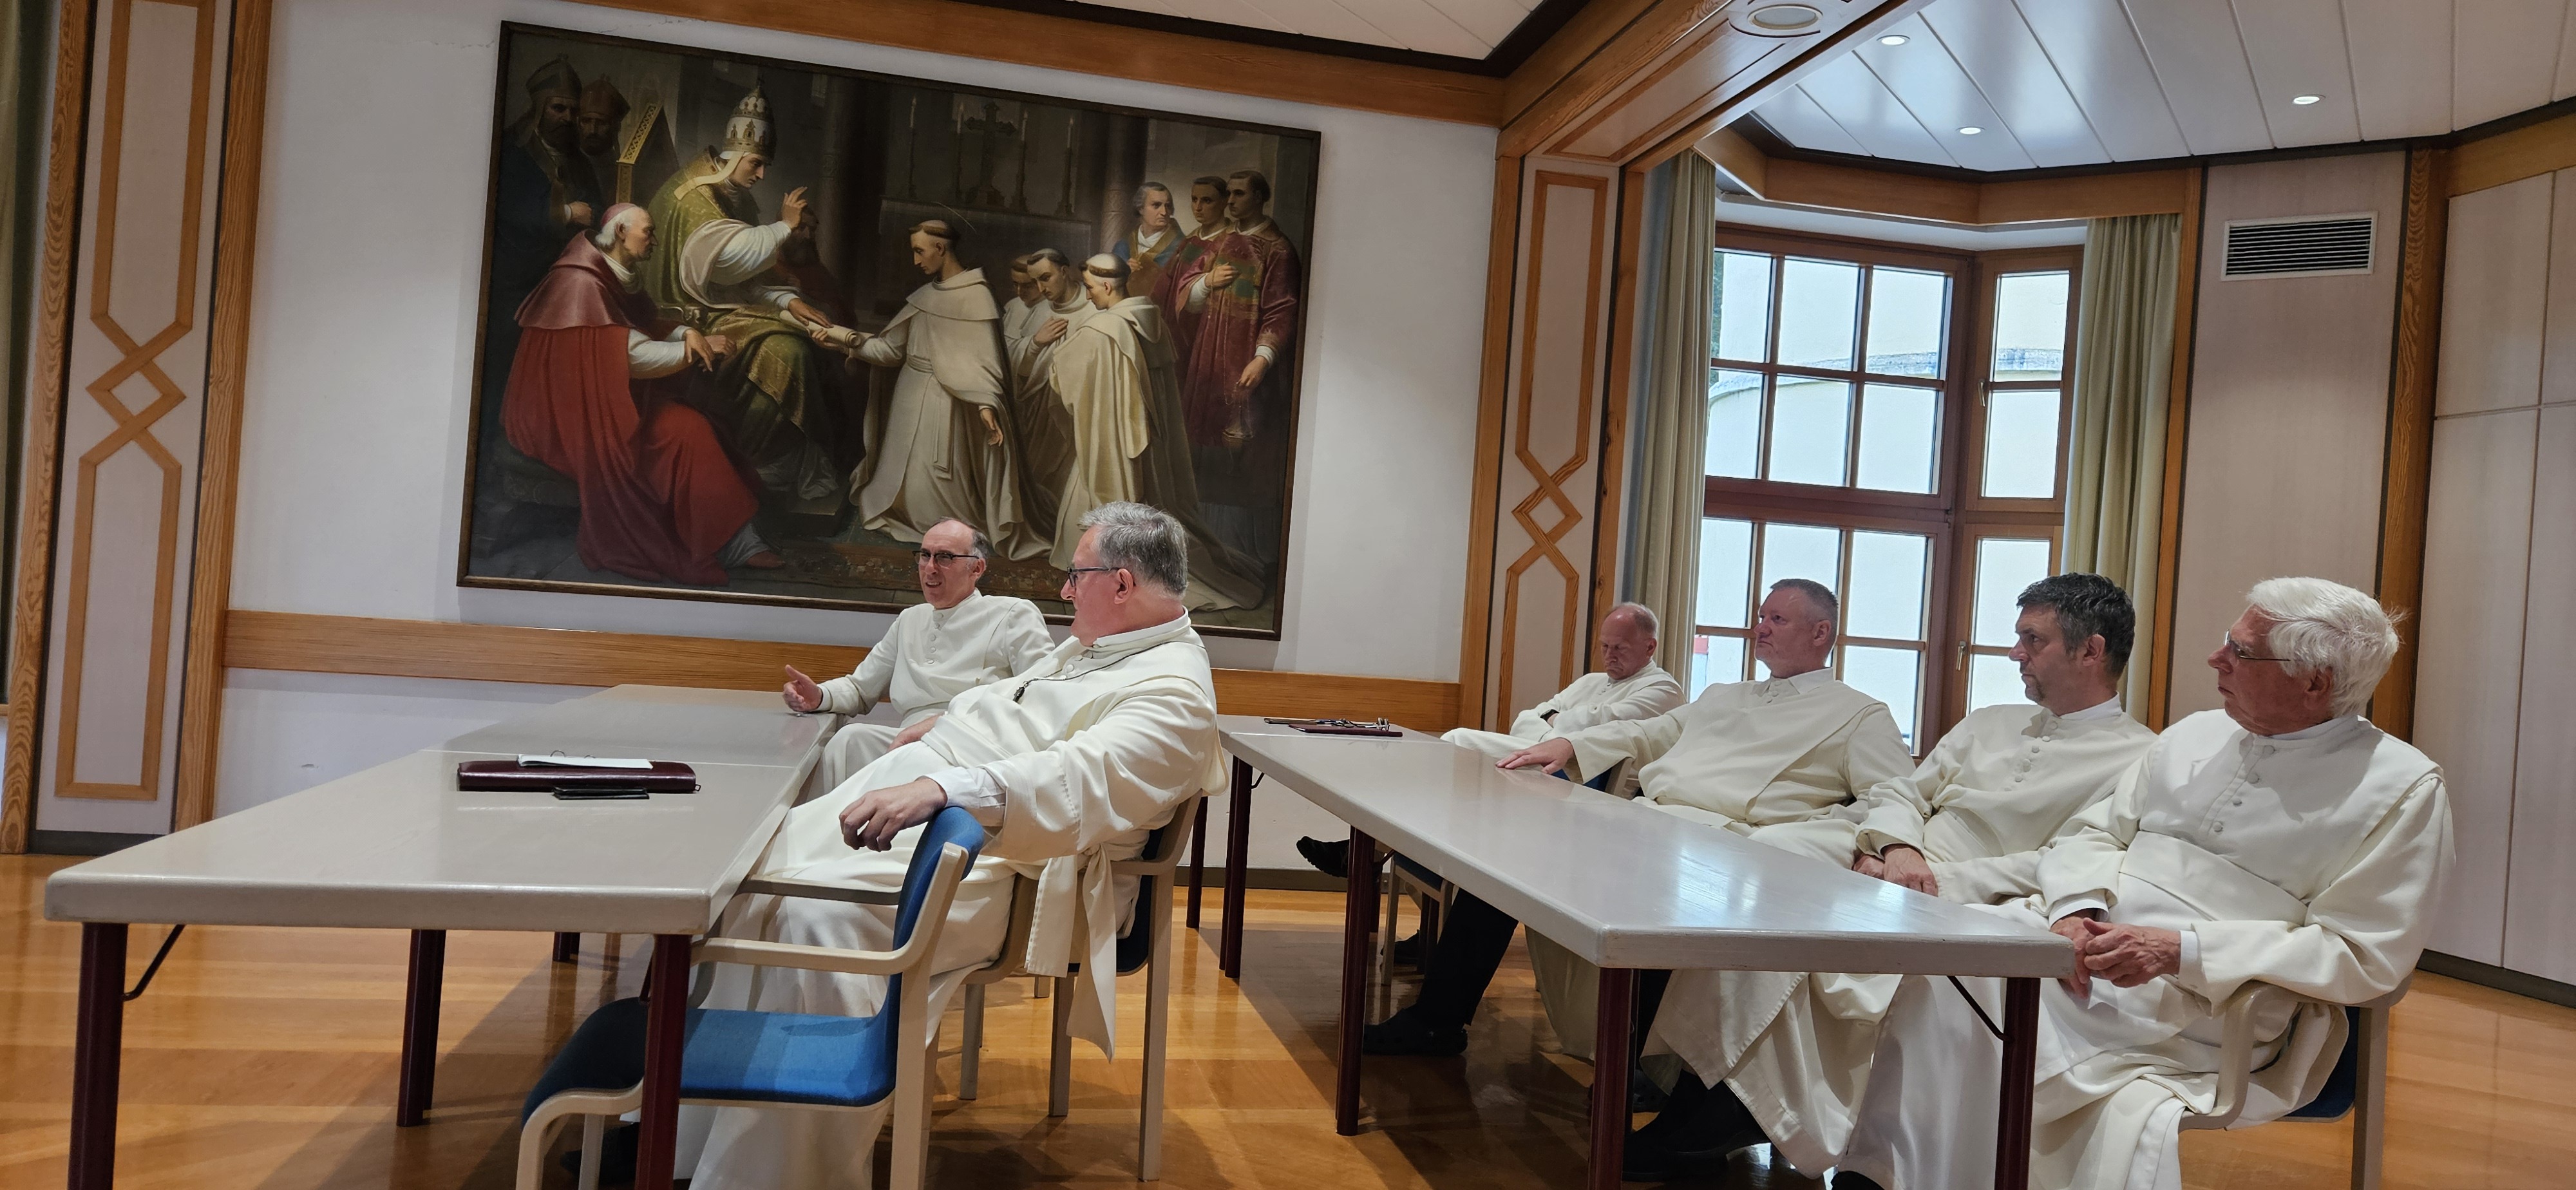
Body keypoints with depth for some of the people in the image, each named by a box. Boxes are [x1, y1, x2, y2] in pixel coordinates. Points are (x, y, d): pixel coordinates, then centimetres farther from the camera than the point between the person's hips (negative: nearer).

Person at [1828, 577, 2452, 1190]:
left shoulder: (2403, 787, -1)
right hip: (2083, 934, 6)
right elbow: (2095, 831, 17)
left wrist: (2180, 950, -17)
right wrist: (2074, 911, -6)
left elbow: (2365, 958, -7)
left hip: (2209, 999, -5)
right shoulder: (2195, 734, 17)